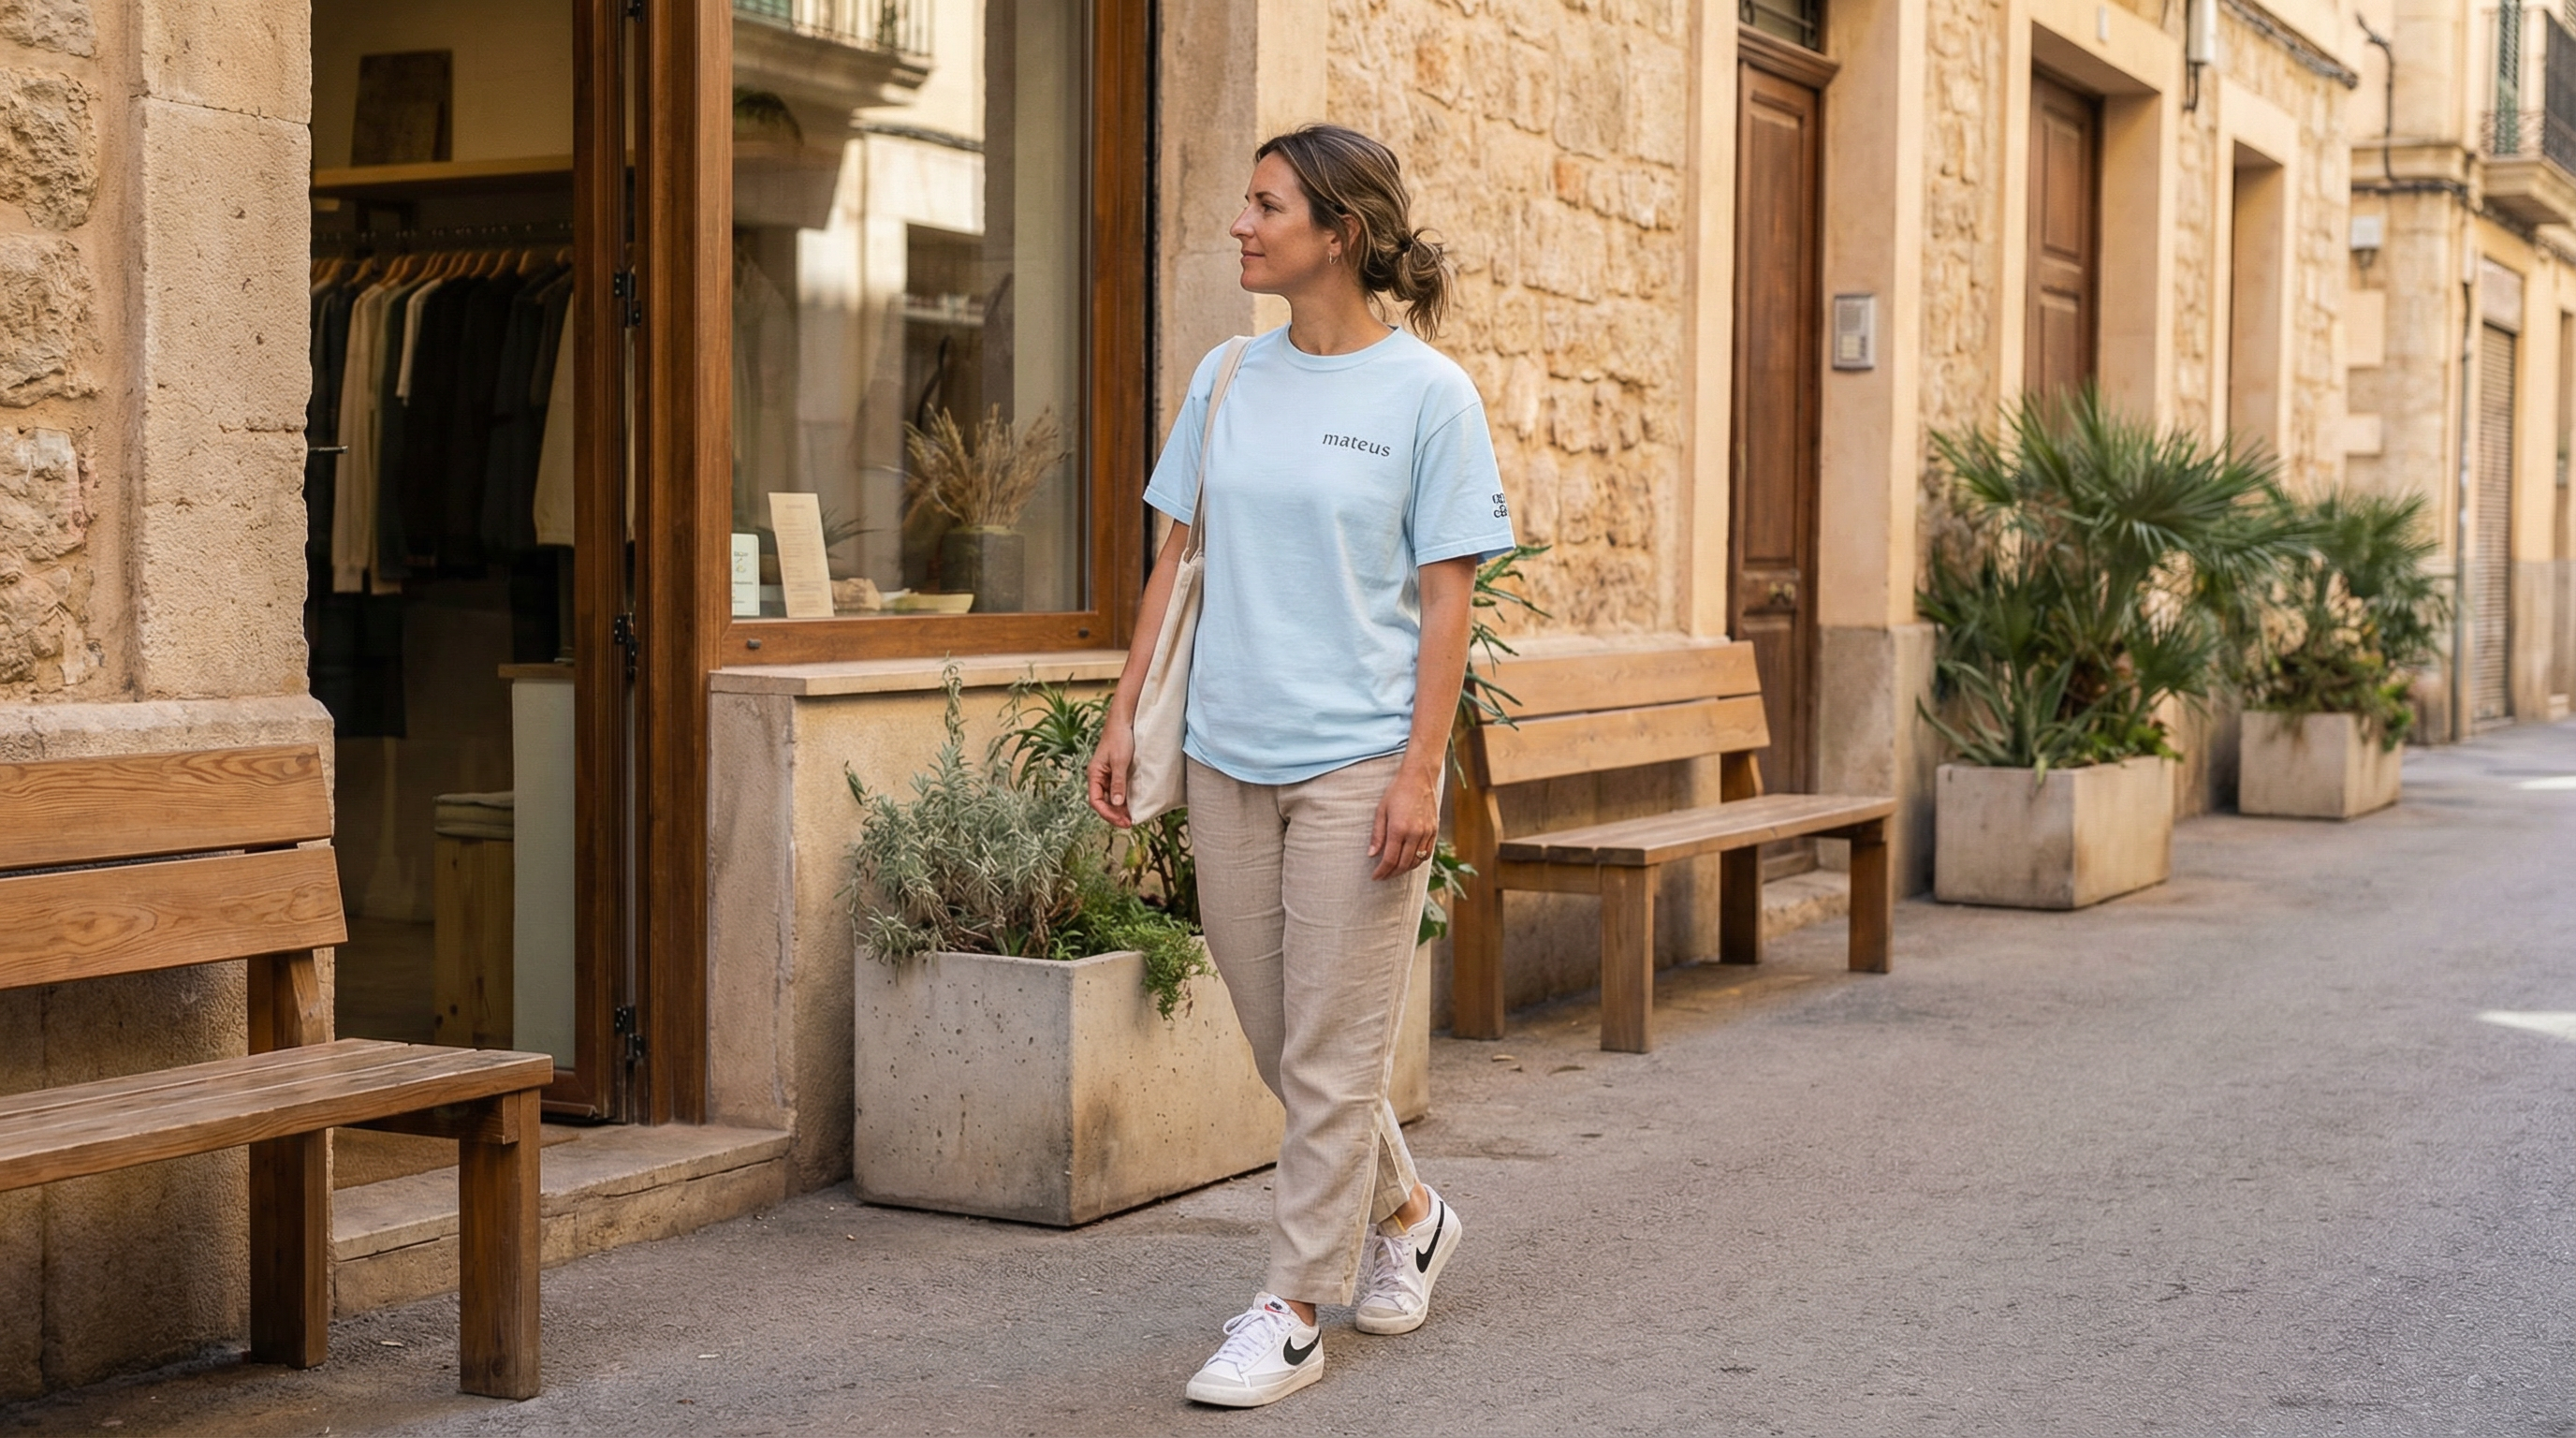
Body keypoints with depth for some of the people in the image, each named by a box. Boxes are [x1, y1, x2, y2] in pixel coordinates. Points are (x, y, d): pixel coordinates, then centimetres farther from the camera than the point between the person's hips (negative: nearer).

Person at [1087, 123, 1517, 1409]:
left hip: (1357, 762, -5)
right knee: (1275, 1037, 14)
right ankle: (1404, 1214, 36)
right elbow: (1179, 555, 13)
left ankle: (1291, 1313, 10)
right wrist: (1124, 714, 8)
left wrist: (1421, 770, -13)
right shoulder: (1226, 378, 9)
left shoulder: (1426, 392, -5)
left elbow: (1446, 595, -7)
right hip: (1227, 756, 6)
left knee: (1331, 1050, 0)